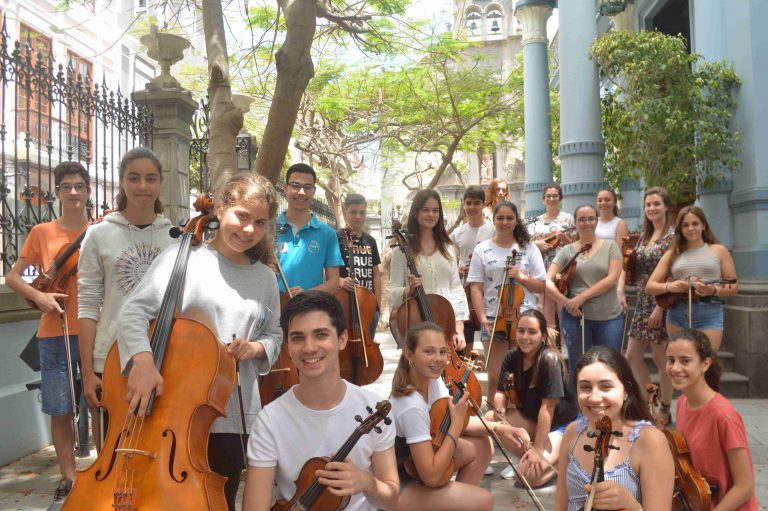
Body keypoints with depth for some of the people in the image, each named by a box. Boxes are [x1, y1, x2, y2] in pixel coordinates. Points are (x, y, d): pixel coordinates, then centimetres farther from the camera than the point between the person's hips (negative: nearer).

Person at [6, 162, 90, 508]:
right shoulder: (42, 233, 5)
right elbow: (12, 277, 9)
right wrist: (38, 296, -9)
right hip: (54, 334, 1)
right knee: (60, 411, 8)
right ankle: (68, 481, 23)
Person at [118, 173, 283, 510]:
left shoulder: (265, 279, 7)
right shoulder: (183, 258, -6)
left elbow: (274, 335, 17)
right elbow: (135, 311, -14)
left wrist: (256, 347, -5)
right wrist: (143, 358, -32)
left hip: (233, 415, 4)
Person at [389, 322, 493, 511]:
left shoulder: (433, 380, -8)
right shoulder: (413, 407, -32)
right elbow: (431, 477, -31)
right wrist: (457, 424, -27)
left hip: (413, 460, 9)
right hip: (395, 484, -9)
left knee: (481, 445, 10)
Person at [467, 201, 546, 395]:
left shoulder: (529, 248, 4)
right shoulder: (482, 249, 2)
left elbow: (541, 286, 5)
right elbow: (476, 289, -1)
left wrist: (522, 277, -13)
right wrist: (483, 318, -11)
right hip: (494, 319, 0)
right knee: (495, 377, 3)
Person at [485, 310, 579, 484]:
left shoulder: (550, 360, -26)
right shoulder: (512, 357, -8)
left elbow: (547, 407, -26)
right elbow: (501, 392, -5)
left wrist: (537, 449, -25)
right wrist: (499, 411, -29)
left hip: (561, 424, -6)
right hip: (531, 417, 6)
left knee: (530, 476, -23)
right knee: (490, 418, -17)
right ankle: (525, 457, 3)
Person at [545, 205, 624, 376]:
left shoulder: (610, 246, 2)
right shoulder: (567, 250, 3)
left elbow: (612, 278, -10)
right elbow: (548, 281, -3)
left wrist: (582, 297, -17)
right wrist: (565, 301, -18)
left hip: (609, 317, 0)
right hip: (576, 316, 0)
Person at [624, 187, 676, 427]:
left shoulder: (673, 235, -9)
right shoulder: (644, 236, 12)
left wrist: (660, 306, -19)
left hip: (662, 304, -7)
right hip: (642, 303, 7)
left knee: (661, 359, 3)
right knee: (632, 356, 9)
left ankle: (664, 410, 19)